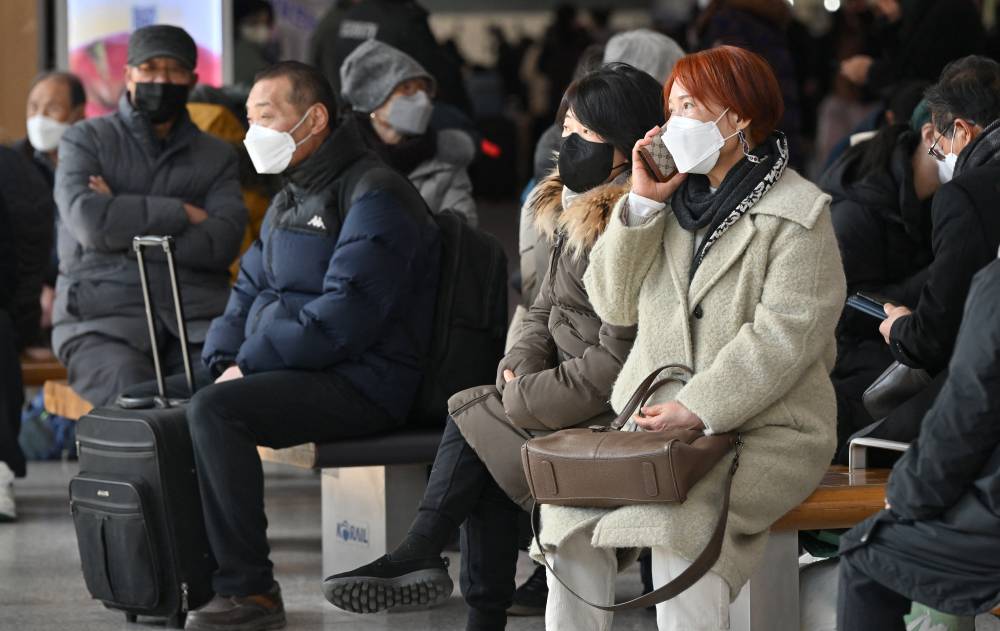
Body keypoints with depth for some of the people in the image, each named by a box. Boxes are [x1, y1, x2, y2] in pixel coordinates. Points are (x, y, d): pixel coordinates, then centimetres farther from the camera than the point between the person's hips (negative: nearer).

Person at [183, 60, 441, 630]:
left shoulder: (374, 198, -13)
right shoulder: (289, 202, 20)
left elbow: (341, 318, -22)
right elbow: (249, 292, 22)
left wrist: (250, 363, -17)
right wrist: (226, 362, 1)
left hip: (360, 384, -10)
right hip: (296, 372, 10)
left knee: (216, 410, -28)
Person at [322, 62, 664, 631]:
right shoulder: (573, 210, 13)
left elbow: (618, 356, -21)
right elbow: (545, 310, 19)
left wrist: (523, 397, -15)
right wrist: (521, 371, -2)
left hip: (612, 410, -8)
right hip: (573, 384, 8)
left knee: (472, 416, -18)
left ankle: (420, 557, -8)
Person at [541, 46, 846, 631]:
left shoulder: (799, 213, -4)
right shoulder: (675, 199, 15)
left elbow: (784, 334, -15)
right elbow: (614, 304, 10)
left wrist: (698, 407, -23)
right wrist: (642, 203, -1)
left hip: (763, 428, -5)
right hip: (654, 419, 5)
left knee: (680, 526, -32)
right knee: (570, 511, -18)